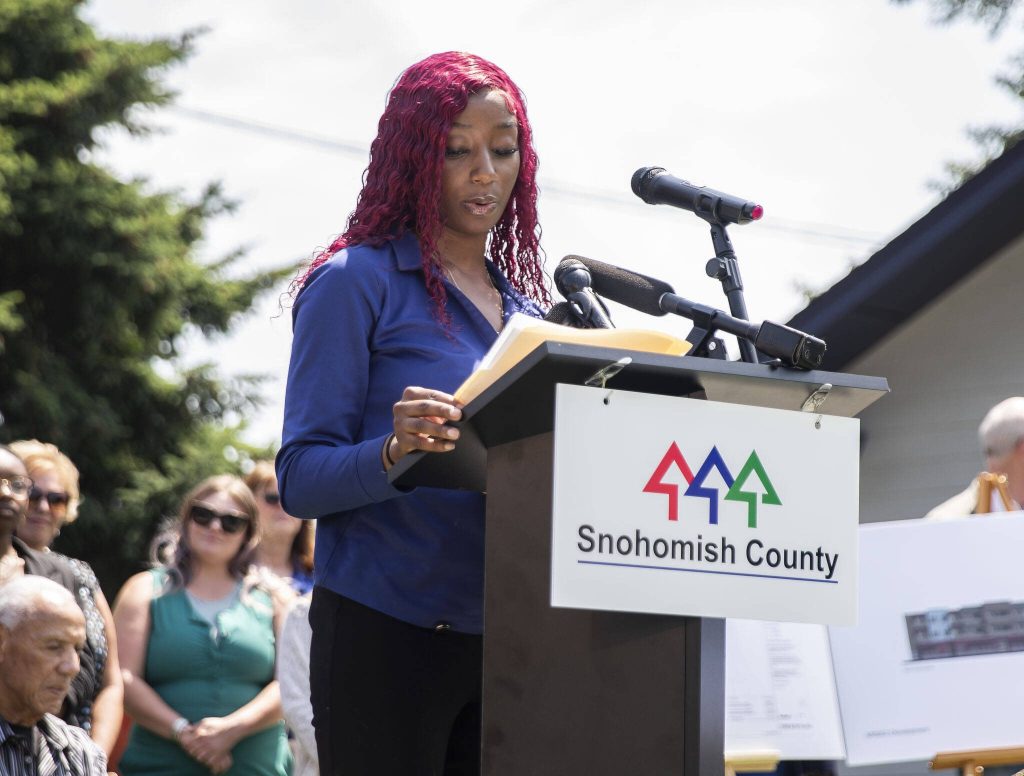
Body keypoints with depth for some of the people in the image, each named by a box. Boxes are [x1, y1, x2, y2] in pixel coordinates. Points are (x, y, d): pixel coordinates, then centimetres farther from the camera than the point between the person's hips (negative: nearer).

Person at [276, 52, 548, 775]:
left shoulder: (526, 306, 16)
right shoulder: (355, 282, -2)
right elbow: (301, 476, -8)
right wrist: (394, 452, -28)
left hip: (505, 641, 6)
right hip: (387, 634, -5)